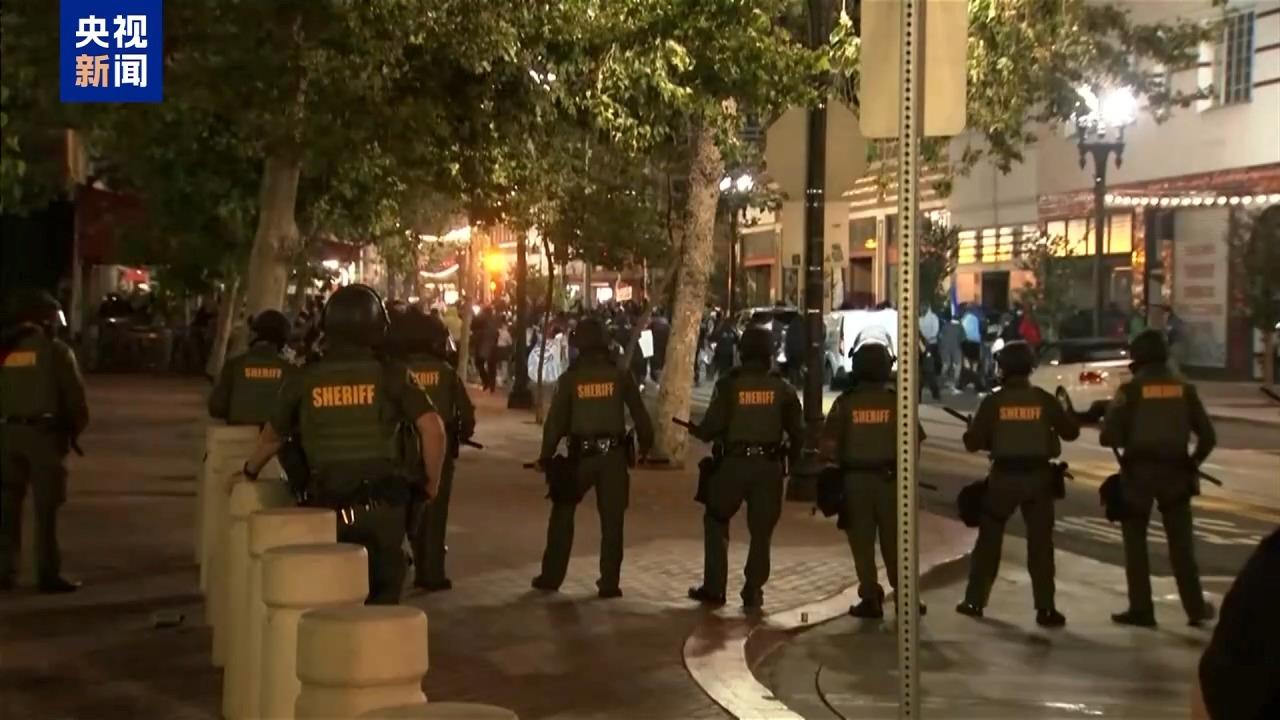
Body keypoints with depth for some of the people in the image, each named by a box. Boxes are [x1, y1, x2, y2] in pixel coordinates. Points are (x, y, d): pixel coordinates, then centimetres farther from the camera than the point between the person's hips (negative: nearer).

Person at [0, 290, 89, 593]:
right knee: (46, 506, 0)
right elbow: (74, 395, -5)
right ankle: (48, 574, -1)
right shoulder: (55, 349, -3)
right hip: (43, 432, -4)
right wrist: (75, 428, 9)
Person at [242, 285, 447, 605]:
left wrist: (249, 471, 36)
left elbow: (273, 435, 16)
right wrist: (432, 481, 2)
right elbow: (432, 427, -13)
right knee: (382, 597, 10)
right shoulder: (390, 374, -3)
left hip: (328, 506, 1)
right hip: (381, 504, -1)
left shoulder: (305, 378, 3)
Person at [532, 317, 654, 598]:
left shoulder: (570, 377, -4)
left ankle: (551, 576, 15)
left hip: (581, 453, -1)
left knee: (563, 512, 14)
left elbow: (556, 420, -4)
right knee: (611, 518, 7)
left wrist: (545, 457, 4)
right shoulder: (620, 375, 0)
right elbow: (639, 414, 3)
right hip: (613, 453, 1)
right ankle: (610, 583, 7)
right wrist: (646, 445, 16)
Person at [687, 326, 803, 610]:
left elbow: (713, 425, -8)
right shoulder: (782, 388, 2)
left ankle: (713, 588, 12)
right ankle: (753, 592, 10)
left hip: (735, 462, -2)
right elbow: (797, 430, 2)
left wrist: (698, 432, 13)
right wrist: (794, 457, 18)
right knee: (762, 530, 10)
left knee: (716, 521, 14)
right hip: (770, 465, 2)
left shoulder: (729, 385, -7)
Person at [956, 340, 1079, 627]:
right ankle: (1045, 608, 0)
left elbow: (972, 441, -5)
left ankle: (975, 600, 17)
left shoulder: (994, 401, -6)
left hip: (1003, 477, 0)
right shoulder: (1044, 400, -3)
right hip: (1038, 476, 1)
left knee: (989, 538, 13)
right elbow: (1071, 432, 7)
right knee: (1040, 542, 4)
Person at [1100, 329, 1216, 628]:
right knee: (1181, 542, 12)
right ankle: (1196, 608, 13)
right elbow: (1208, 436, 3)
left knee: (1135, 541, 7)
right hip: (1174, 471, 3)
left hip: (1138, 472, -3)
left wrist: (1125, 438, 11)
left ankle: (1141, 610, 5)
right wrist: (1193, 463, 18)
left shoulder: (1131, 389, -6)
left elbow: (1108, 437, -11)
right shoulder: (1184, 388, 4)